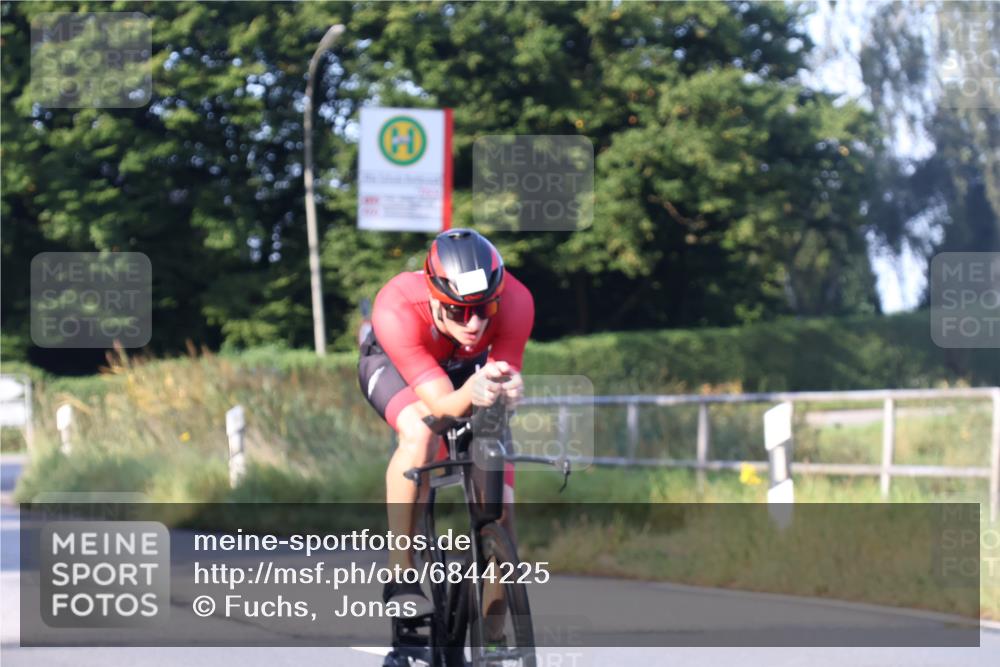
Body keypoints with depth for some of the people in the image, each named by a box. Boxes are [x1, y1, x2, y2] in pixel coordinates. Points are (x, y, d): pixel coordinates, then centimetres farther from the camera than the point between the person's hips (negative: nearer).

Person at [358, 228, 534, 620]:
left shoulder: (515, 302, -37)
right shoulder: (396, 309, -42)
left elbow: (506, 376, -32)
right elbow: (442, 405, -44)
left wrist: (506, 389, -57)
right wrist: (471, 393, -66)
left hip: (468, 368, 3)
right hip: (393, 365, -3)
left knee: (499, 506, -11)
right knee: (421, 433, -37)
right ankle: (400, 576, -25)